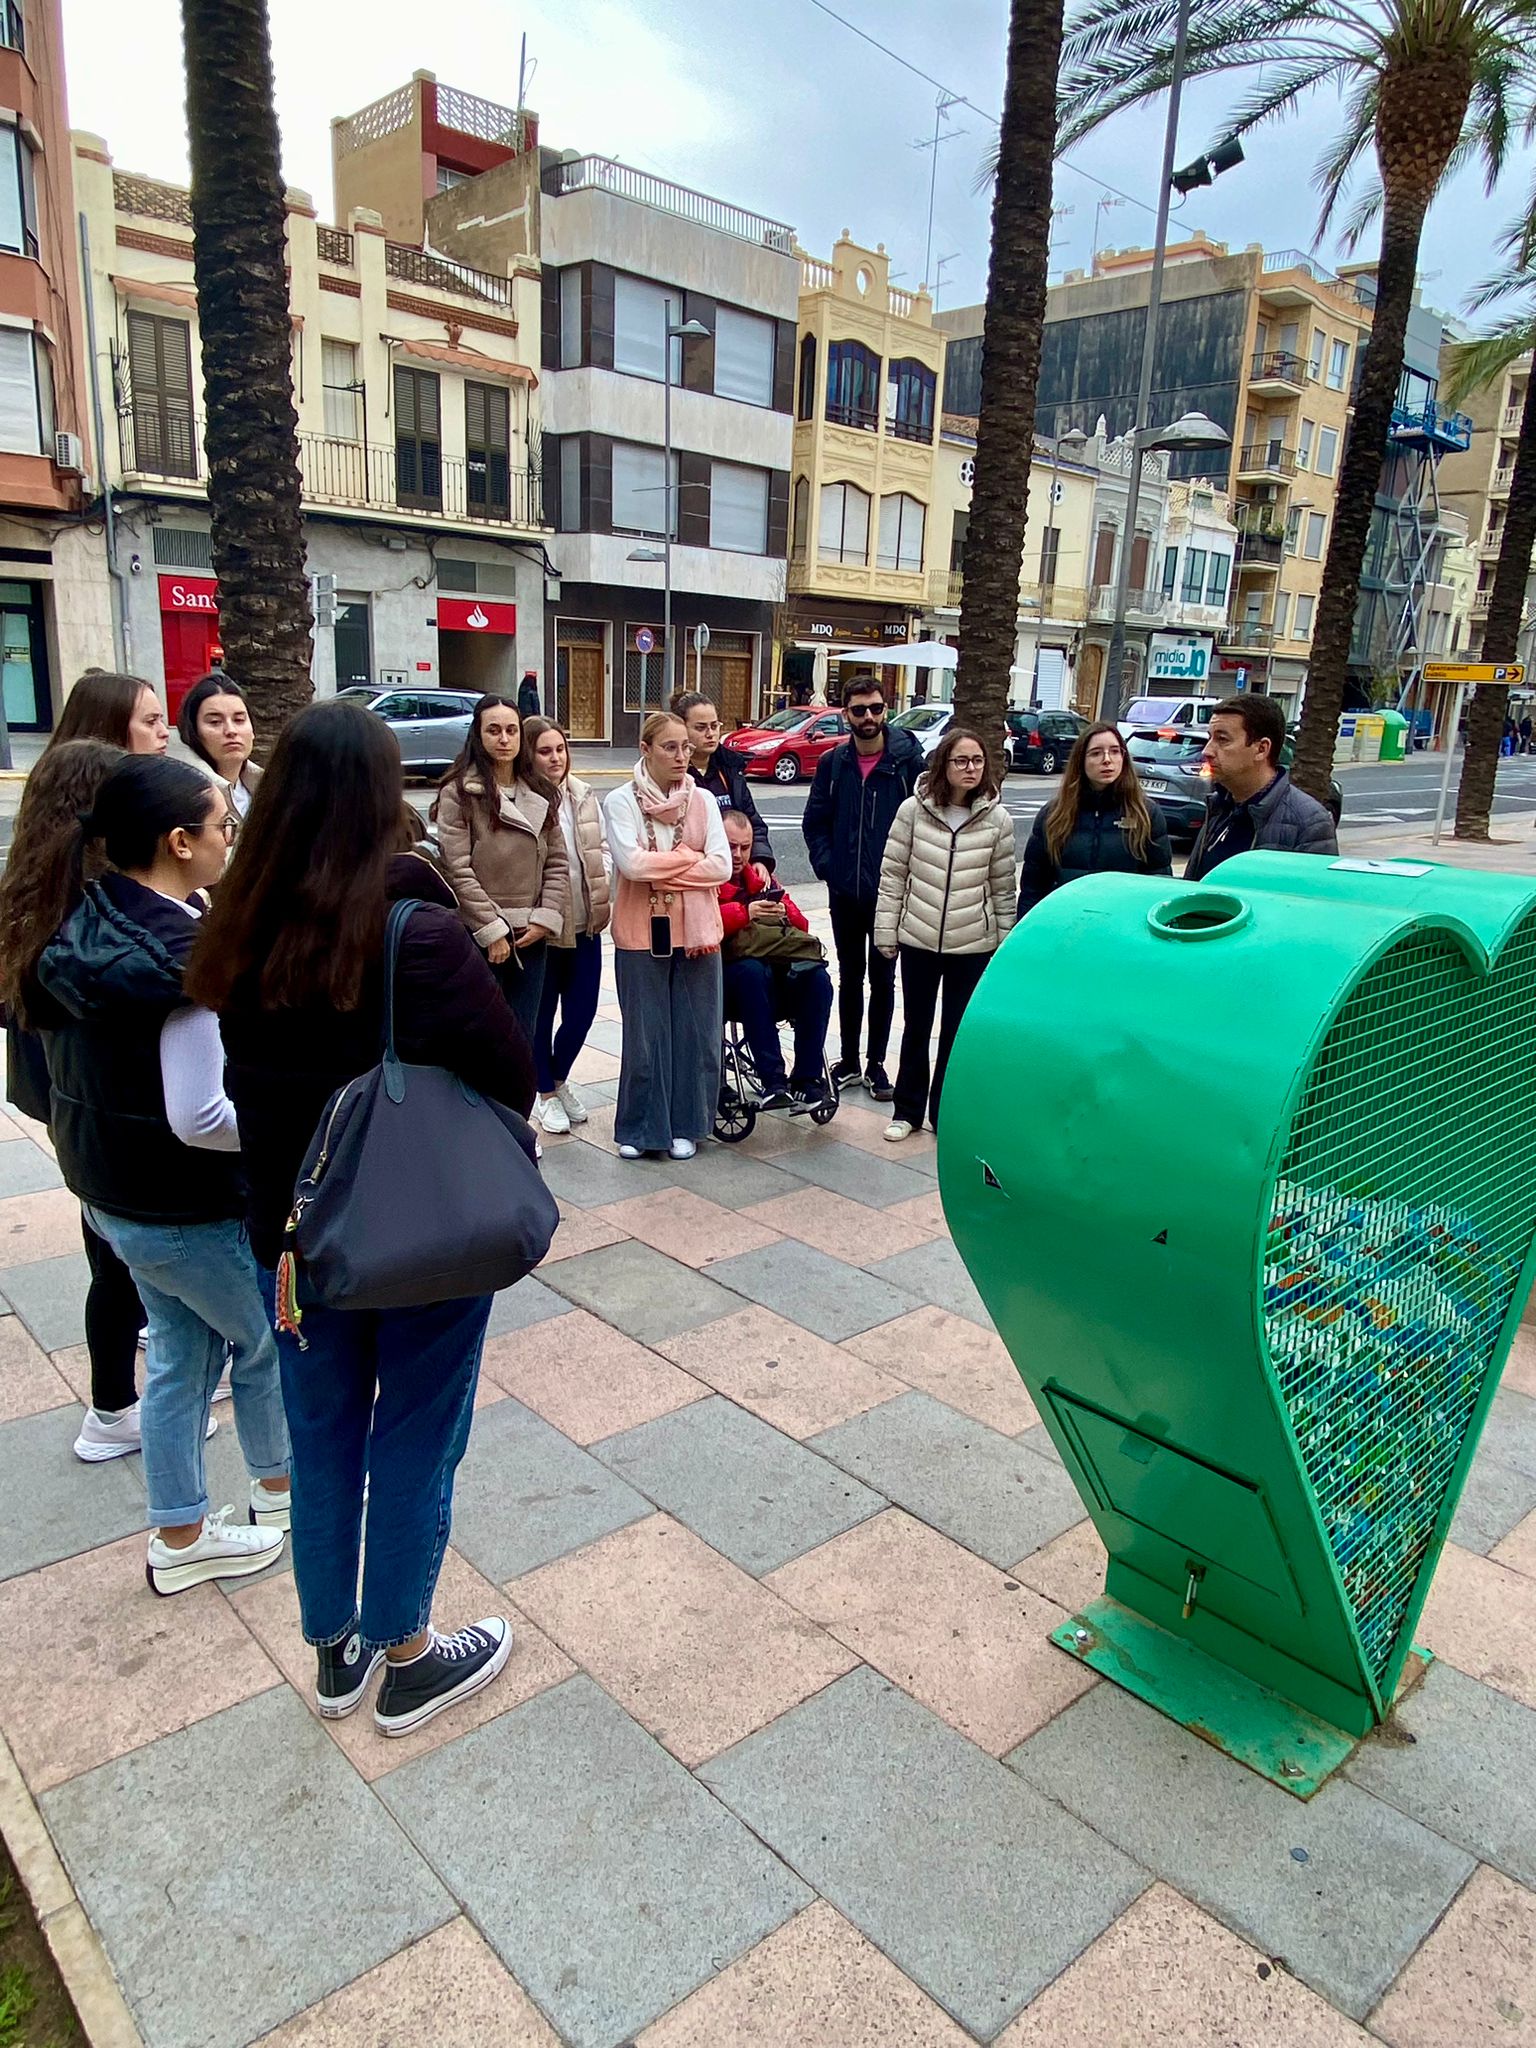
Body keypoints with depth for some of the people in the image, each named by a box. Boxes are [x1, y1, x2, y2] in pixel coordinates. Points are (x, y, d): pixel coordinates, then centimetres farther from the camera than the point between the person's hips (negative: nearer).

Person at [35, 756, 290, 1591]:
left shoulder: (85, 921, -1)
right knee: (266, 1336, 17)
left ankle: (180, 1536, 35)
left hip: (107, 1187, 8)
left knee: (181, 1348, 22)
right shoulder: (185, 952, -28)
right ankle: (278, 1486, 40)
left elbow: (88, 1061, 10)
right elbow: (199, 1119, -29)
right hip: (187, 1207, -8)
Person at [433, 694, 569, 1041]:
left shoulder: (540, 793, 11)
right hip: (479, 939, -5)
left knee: (523, 1039, 12)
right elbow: (457, 871, -12)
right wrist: (492, 931, -13)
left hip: (530, 936, 5)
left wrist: (545, 919, -3)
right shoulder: (458, 793, -7)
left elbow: (556, 863, 9)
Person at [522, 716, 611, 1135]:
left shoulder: (584, 797, 6)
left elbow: (602, 848, 13)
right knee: (542, 1013, 10)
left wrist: (605, 891, -2)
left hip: (585, 922, 5)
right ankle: (546, 1093, 29)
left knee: (583, 1009, 11)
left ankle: (560, 1078, 36)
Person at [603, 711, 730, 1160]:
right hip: (642, 933, -2)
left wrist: (660, 869, -12)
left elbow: (722, 867, -6)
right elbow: (631, 863, -18)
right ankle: (639, 1128, 19)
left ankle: (685, 1125, 21)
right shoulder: (621, 801, -4)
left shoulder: (703, 801, 3)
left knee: (694, 1032, 7)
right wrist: (690, 857, -9)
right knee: (645, 1034, 5)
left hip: (696, 932, 2)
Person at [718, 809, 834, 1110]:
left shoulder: (760, 878, 24)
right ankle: (772, 1082, -38)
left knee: (818, 978, -25)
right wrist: (744, 912, -25)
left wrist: (784, 913, -8)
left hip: (774, 976, 5)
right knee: (752, 971, -38)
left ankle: (807, 1079, -23)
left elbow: (800, 924, 15)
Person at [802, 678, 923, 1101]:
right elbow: (814, 822, 8)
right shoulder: (832, 764, 2)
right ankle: (849, 1060, 25)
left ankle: (876, 1063, 20)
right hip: (844, 892, 3)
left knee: (882, 979, 8)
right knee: (850, 977, 13)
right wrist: (826, 865, -3)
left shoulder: (908, 760, -6)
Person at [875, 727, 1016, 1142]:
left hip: (973, 945, 0)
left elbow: (1003, 887, 2)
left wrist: (1004, 944, 4)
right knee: (916, 1028, 12)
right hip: (919, 939, 0)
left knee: (958, 1032, 9)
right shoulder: (914, 810, -5)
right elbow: (892, 874, -1)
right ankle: (907, 1110, 27)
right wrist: (885, 931, -2)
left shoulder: (997, 819, -3)